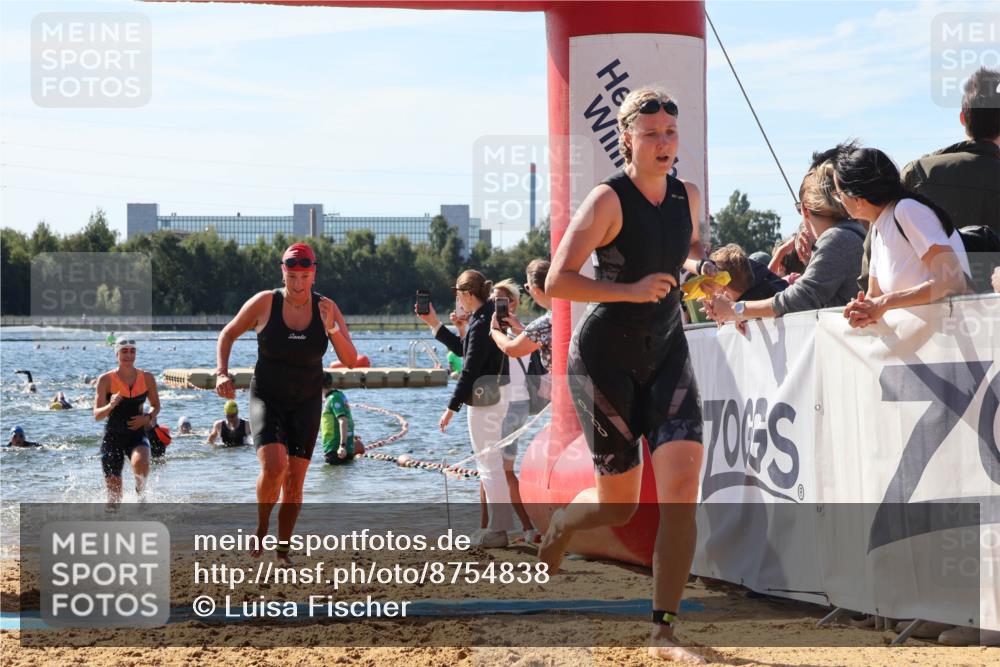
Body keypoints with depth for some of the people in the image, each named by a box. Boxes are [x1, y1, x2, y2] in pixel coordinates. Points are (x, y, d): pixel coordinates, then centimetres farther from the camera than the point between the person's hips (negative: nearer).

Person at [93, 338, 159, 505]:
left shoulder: (147, 378, 0)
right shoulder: (106, 380, -7)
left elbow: (156, 406, 14)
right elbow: (97, 415, -9)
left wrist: (148, 417, -8)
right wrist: (110, 406, -30)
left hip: (137, 435, 1)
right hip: (113, 437, 0)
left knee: (140, 463, -34)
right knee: (114, 494, -1)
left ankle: (141, 491, -4)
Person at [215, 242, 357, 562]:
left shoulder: (327, 309, -6)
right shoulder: (265, 302, -9)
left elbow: (350, 361, -8)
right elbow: (228, 334, 6)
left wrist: (333, 330, -25)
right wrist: (222, 373, -7)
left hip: (306, 404, 2)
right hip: (267, 400, -2)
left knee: (294, 480, 1)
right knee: (273, 466, -23)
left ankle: (283, 548, 19)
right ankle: (261, 526, 3)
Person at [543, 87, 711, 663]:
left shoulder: (689, 197, 3)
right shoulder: (608, 200, -15)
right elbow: (558, 281, -19)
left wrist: (699, 265, 3)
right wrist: (632, 290, -29)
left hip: (667, 353, 5)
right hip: (606, 357, -5)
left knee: (682, 481, -14)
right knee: (618, 504, 3)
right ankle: (558, 527, 42)